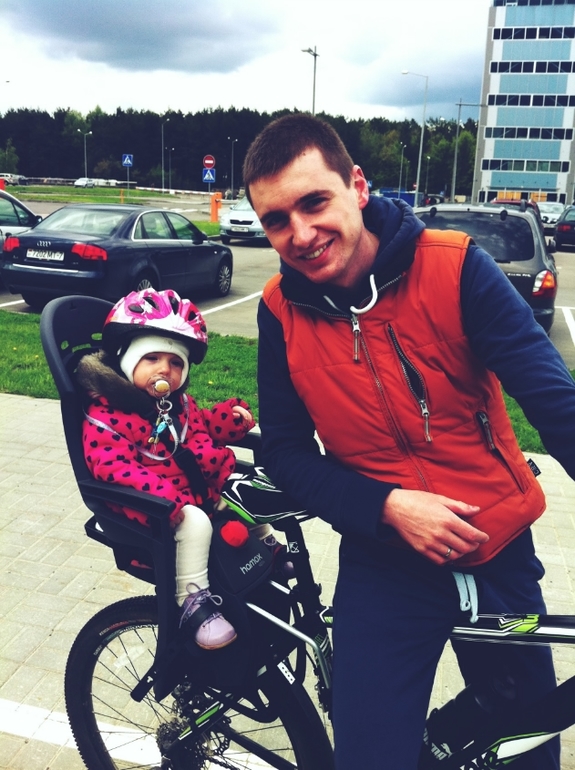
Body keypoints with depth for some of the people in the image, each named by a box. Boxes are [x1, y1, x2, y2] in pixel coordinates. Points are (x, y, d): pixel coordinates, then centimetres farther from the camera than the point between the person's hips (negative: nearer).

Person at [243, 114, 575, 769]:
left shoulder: (453, 267, -14)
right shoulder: (283, 312, -8)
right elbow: (285, 451, -4)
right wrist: (387, 506, -18)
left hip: (499, 555, 1)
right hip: (385, 568, 0)